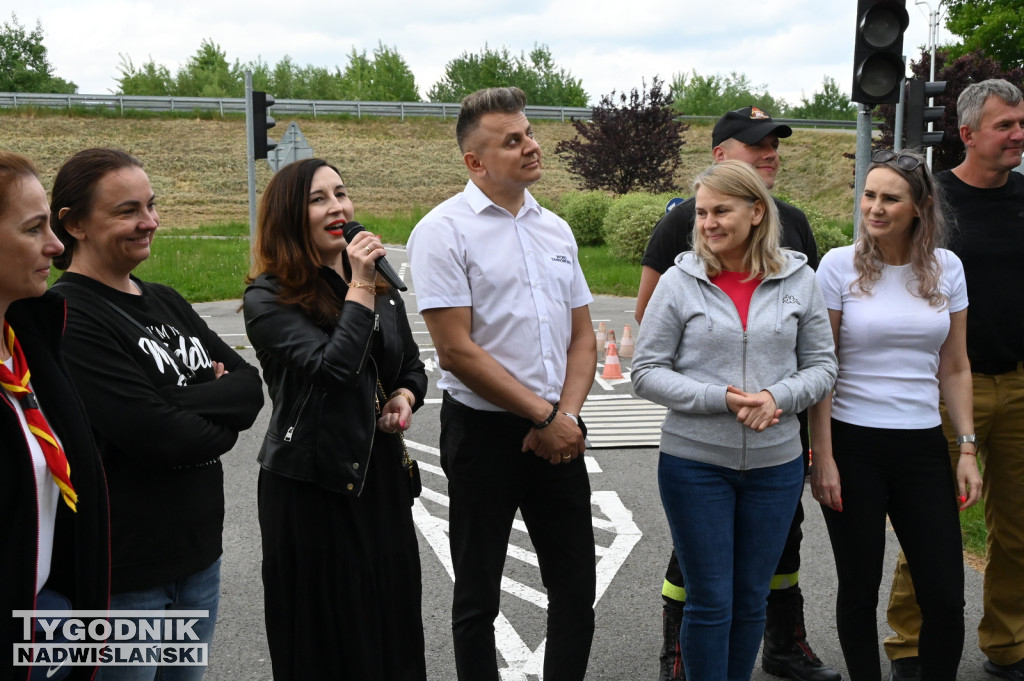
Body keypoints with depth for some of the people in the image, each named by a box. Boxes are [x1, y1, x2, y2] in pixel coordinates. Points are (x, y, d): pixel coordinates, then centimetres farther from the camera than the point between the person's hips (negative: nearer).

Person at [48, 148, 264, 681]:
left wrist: (180, 402, -16)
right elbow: (155, 434, -23)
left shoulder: (166, 302, 9)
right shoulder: (68, 317, -16)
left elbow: (249, 384, 1)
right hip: (123, 574, -7)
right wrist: (222, 420, -5)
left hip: (198, 550, 7)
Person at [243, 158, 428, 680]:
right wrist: (359, 289, -19)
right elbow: (332, 368, -24)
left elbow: (412, 366, 21)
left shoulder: (381, 288, 9)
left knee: (394, 617, 15)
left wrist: (405, 396, 0)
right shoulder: (269, 299, -11)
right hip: (310, 485, -6)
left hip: (382, 476, 6)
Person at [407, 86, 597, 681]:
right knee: (478, 599, 9)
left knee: (577, 592, 11)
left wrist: (567, 413, -6)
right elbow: (457, 350, -15)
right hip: (484, 432, -5)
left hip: (559, 432, 5)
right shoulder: (444, 230, -9)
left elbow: (583, 338, 11)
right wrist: (544, 416, -12)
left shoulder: (556, 229, 10)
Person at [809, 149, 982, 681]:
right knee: (859, 589, 7)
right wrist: (822, 457, -8)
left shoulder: (946, 268, 4)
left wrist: (967, 449, 3)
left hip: (923, 446, 3)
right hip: (853, 444, -2)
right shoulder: (840, 265, -4)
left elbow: (954, 369, 10)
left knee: (946, 597, 1)